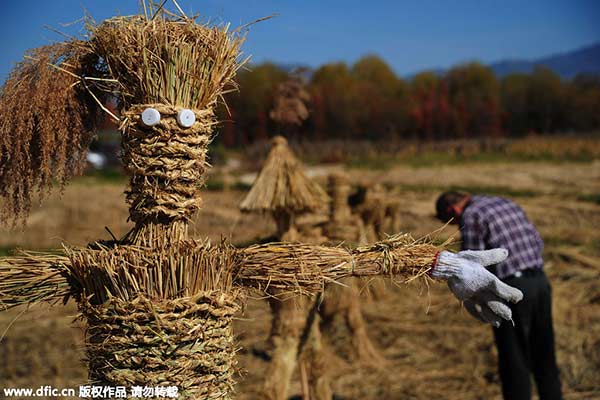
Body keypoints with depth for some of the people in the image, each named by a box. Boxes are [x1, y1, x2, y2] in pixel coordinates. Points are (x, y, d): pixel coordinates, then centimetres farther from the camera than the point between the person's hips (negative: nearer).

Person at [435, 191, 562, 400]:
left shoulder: (470, 217, -7)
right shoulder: (508, 204, 16)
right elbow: (537, 242, 17)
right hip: (540, 281, 7)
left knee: (514, 361, 5)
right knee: (544, 356, 18)